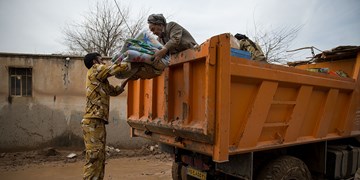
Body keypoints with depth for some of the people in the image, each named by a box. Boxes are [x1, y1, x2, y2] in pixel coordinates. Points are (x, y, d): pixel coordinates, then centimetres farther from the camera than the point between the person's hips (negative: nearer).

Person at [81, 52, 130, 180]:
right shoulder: (95, 70, -1)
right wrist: (130, 65, 7)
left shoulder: (101, 81, 25)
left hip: (98, 122, 10)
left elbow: (114, 91, 30)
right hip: (93, 122, -10)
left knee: (99, 158, 12)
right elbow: (115, 68, -9)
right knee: (93, 158, -10)